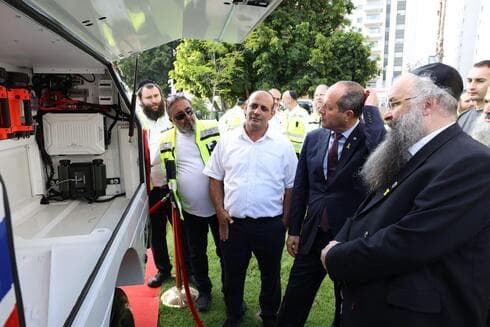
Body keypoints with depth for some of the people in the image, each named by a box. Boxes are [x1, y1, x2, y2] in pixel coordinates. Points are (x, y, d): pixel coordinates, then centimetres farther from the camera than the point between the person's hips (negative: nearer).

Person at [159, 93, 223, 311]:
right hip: (190, 210, 2)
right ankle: (203, 290, 41)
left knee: (226, 251, 13)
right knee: (197, 254, 18)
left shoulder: (213, 129, -7)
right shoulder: (166, 141, 1)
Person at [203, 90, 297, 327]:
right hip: (232, 223, 1)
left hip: (271, 225, 0)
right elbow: (215, 178, 5)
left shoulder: (283, 145, -4)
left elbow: (290, 186, 0)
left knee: (271, 275, 19)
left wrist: (285, 221, -2)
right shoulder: (227, 141, 0)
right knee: (232, 275, 18)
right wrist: (220, 212, -3)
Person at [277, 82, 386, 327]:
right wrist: (294, 230, 7)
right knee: (294, 302, 17)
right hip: (312, 235, 3)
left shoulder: (368, 138, -12)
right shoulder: (314, 138, 0)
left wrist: (371, 109, -23)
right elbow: (300, 187, 5)